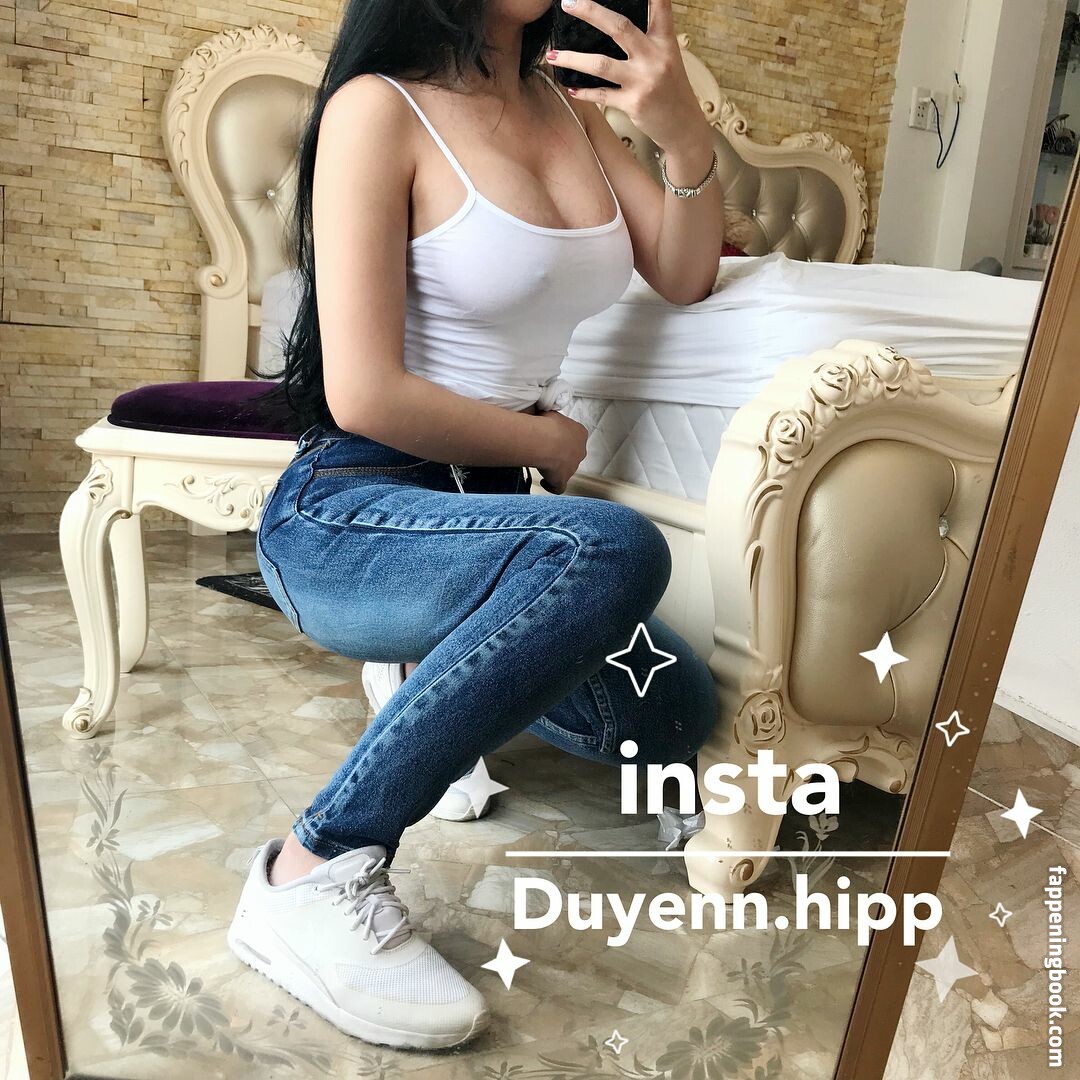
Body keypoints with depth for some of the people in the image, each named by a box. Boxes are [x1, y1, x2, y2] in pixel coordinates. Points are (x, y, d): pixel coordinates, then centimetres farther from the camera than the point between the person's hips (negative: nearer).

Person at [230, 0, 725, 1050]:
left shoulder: (568, 105, 13)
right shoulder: (379, 107, -10)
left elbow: (684, 278, 13)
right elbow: (365, 394, -18)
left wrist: (686, 136, -5)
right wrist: (547, 442, -6)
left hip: (483, 506, 7)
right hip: (345, 516, -7)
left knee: (673, 718, -6)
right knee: (618, 550, -33)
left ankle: (435, 665, 22)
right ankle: (313, 874, -19)